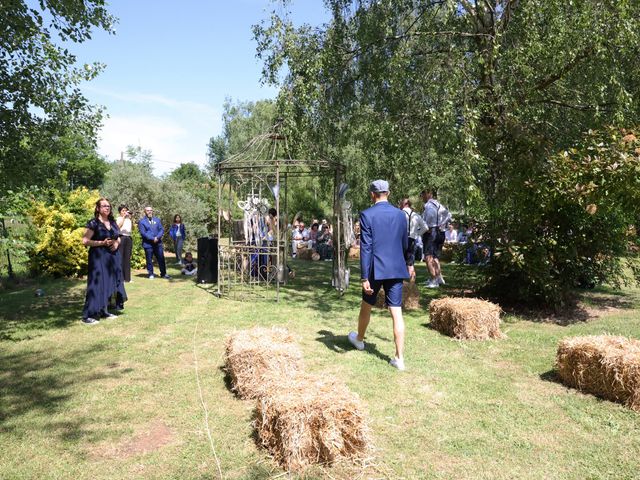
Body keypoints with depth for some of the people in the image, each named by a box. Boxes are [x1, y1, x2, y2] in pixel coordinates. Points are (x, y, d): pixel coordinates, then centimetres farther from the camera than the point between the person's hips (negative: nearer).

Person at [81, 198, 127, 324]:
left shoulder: (113, 222, 11)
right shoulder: (93, 223, -8)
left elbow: (118, 238, 22)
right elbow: (85, 241, -14)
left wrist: (116, 243, 0)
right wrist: (102, 243, -20)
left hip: (112, 257, 7)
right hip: (98, 257, -7)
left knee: (108, 285, 10)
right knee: (97, 285, -9)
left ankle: (104, 311, 20)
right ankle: (88, 315, -3)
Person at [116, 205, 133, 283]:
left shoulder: (128, 219, 15)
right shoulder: (118, 219, 3)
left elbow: (132, 228, 1)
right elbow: (119, 226, -16)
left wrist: (131, 218, -8)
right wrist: (124, 217, -18)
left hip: (129, 238, 5)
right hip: (121, 238, -4)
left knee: (127, 258, 5)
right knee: (120, 257, -6)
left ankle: (127, 278, 10)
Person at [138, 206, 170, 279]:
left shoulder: (157, 220, 14)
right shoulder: (142, 221, 0)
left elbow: (161, 230, 7)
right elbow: (143, 233, -8)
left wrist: (157, 237, -11)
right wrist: (152, 239, -15)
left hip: (158, 243, 3)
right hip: (148, 244, -3)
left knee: (161, 259, 4)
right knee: (149, 260, 2)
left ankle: (163, 274, 12)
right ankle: (151, 274, 12)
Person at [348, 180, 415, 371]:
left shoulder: (367, 215, -10)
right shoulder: (400, 214, 4)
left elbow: (366, 248, -14)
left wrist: (364, 277, -13)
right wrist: (409, 264, 33)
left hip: (376, 270, -3)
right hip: (396, 269, 3)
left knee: (366, 305, 19)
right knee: (396, 312, 3)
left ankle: (359, 339, 43)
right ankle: (399, 357, 3)